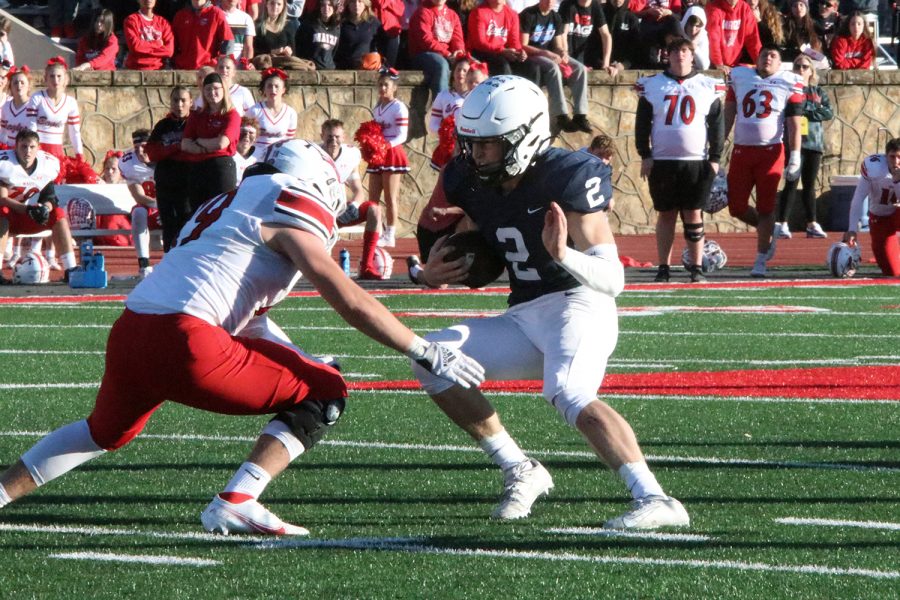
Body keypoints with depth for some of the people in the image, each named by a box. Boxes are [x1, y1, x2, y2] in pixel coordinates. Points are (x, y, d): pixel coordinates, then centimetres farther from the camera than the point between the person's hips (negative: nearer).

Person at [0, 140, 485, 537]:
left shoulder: (224, 207, 29)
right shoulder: (291, 204, 4)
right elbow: (350, 302, -2)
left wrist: (302, 364, 35)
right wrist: (427, 354, 3)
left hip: (128, 335, 9)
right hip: (183, 342, -9)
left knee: (107, 432, 37)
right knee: (325, 392, 3)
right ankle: (235, 503, -8)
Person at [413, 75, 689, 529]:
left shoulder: (567, 179, -18)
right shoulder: (471, 182, 2)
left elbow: (612, 279, -20)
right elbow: (477, 262, 21)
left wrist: (564, 256, -38)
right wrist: (432, 274, 0)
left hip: (578, 306, -8)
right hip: (524, 318, 8)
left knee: (569, 394, -34)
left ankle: (655, 500, -41)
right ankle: (519, 472, 5)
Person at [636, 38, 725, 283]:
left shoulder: (707, 87, 5)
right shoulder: (652, 86, 5)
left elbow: (718, 125, 7)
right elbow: (642, 124, 7)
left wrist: (715, 158, 2)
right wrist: (645, 155, 0)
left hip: (697, 162, 0)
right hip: (662, 161, 0)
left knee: (694, 215, -1)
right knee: (666, 215, 4)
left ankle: (697, 268, 4)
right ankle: (663, 268, 9)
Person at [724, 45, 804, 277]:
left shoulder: (788, 84, 1)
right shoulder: (740, 77, 9)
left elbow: (794, 125, 0)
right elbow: (728, 115, 13)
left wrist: (795, 158, -8)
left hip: (770, 151, -3)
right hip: (741, 151, 3)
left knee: (765, 207, -2)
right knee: (737, 207, 2)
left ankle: (760, 261, 4)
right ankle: (767, 232, 28)